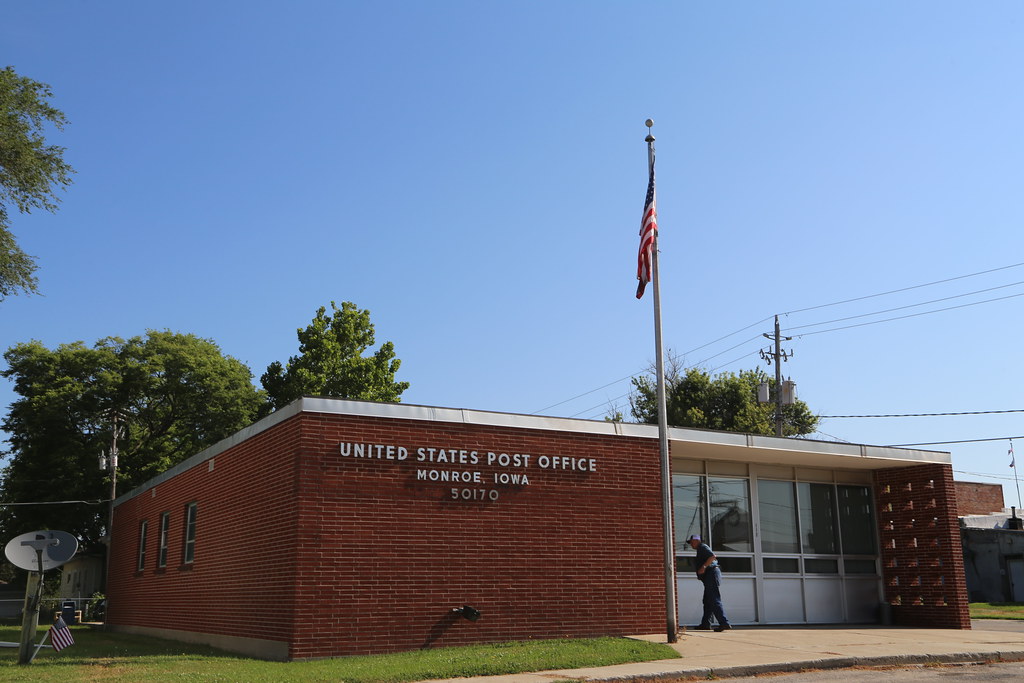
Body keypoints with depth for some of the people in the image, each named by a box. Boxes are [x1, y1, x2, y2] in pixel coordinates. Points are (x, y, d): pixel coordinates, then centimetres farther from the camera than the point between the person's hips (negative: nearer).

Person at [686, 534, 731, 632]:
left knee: (715, 600, -15)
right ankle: (705, 624, 18)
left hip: (712, 575, -11)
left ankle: (724, 623, -21)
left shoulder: (702, 547, -5)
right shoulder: (700, 549, 25)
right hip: (709, 577, 11)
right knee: (707, 601, 14)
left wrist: (703, 566, -24)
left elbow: (712, 556, -20)